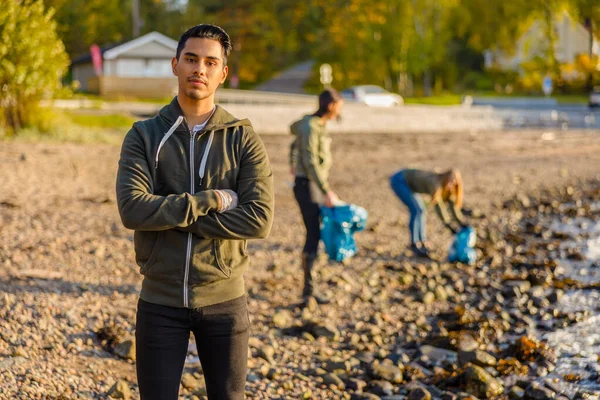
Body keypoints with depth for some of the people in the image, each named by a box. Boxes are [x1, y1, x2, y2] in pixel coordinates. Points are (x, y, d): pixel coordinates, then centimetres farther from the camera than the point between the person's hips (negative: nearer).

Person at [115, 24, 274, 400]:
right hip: (160, 302, 0)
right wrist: (211, 201, -19)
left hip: (224, 301, 0)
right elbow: (132, 209, -16)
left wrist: (172, 217, -16)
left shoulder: (243, 139, -1)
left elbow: (260, 220, -14)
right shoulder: (144, 136, 0)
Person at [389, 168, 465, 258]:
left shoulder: (448, 189, -8)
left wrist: (463, 224, -13)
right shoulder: (435, 183, -32)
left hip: (407, 182, 9)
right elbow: (438, 205, -34)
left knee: (421, 210, 8)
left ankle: (422, 242, 15)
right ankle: (415, 244, -9)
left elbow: (454, 206, -6)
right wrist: (449, 224, -35)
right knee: (416, 210, -16)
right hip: (399, 180, -9)